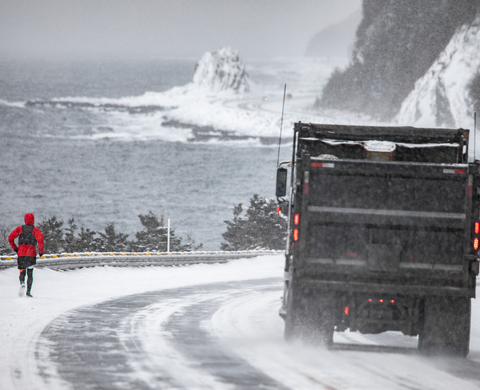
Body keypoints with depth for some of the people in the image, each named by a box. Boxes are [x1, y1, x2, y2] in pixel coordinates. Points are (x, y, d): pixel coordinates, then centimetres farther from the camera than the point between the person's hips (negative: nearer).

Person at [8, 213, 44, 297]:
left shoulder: (20, 229, 7)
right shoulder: (35, 230, 1)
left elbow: (10, 238, 2)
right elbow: (40, 239, -15)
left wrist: (15, 248, 13)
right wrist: (41, 251, -4)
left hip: (21, 253, 1)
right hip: (31, 254, -1)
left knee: (22, 272, 7)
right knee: (30, 273, 11)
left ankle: (22, 283, -25)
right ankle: (28, 291, 5)